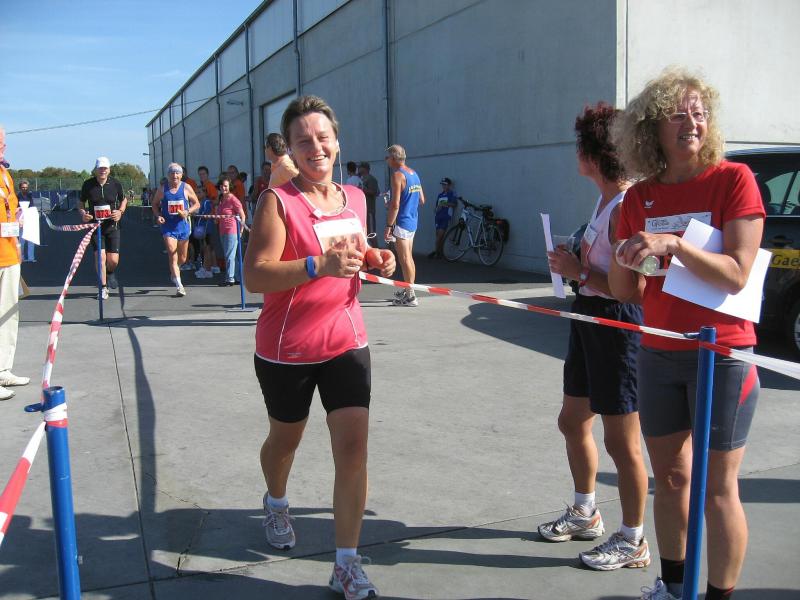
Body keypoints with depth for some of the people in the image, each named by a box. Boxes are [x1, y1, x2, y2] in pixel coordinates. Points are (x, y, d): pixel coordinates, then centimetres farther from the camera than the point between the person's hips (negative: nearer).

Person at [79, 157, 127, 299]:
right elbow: (81, 203, 9)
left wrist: (120, 212, -5)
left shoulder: (116, 184, -2)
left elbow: (124, 200, 14)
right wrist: (83, 214, -12)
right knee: (100, 256, -11)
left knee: (113, 260, -2)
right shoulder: (88, 185, -2)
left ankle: (110, 273, 35)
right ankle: (103, 288, 4)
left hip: (112, 226, 1)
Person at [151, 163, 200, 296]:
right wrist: (158, 216, -9)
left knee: (182, 258, 14)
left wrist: (187, 212, -14)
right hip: (168, 227, -2)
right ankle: (179, 285, -12)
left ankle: (174, 271, 47)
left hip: (183, 226, 2)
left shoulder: (186, 188, 0)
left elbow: (196, 204, 5)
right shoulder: (162, 189, -1)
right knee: (172, 255, -12)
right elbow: (155, 204, 10)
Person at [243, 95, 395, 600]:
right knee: (285, 439, 19)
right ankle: (277, 503, 53)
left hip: (346, 341, 3)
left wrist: (375, 259, -1)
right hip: (287, 349, -3)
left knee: (354, 449, -6)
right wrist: (319, 265, -36)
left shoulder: (355, 198, 4)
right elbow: (255, 275, -23)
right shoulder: (278, 201, -13)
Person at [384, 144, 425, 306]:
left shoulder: (398, 175, -15)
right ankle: (407, 290, 28)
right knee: (409, 258, 17)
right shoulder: (414, 174, 11)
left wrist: (388, 226, -17)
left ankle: (410, 296, -3)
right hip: (413, 222, 9)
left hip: (401, 223, -9)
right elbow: (422, 200, 16)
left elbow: (395, 204, -20)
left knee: (405, 260, -5)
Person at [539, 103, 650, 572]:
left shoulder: (627, 207, -20)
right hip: (589, 318, 10)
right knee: (573, 421, 21)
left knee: (621, 440, 2)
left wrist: (580, 271, -18)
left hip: (616, 323, -10)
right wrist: (577, 262, 5)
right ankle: (585, 514, 40)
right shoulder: (606, 200, 10)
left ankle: (633, 542, 19)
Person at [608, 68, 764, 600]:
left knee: (717, 487, 2)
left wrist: (672, 244, -26)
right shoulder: (640, 197, 5)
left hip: (722, 355, -4)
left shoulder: (733, 179, -7)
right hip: (659, 355, 5)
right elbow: (628, 292, 7)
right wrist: (622, 261, -13)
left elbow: (735, 276, -15)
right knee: (670, 477, 15)